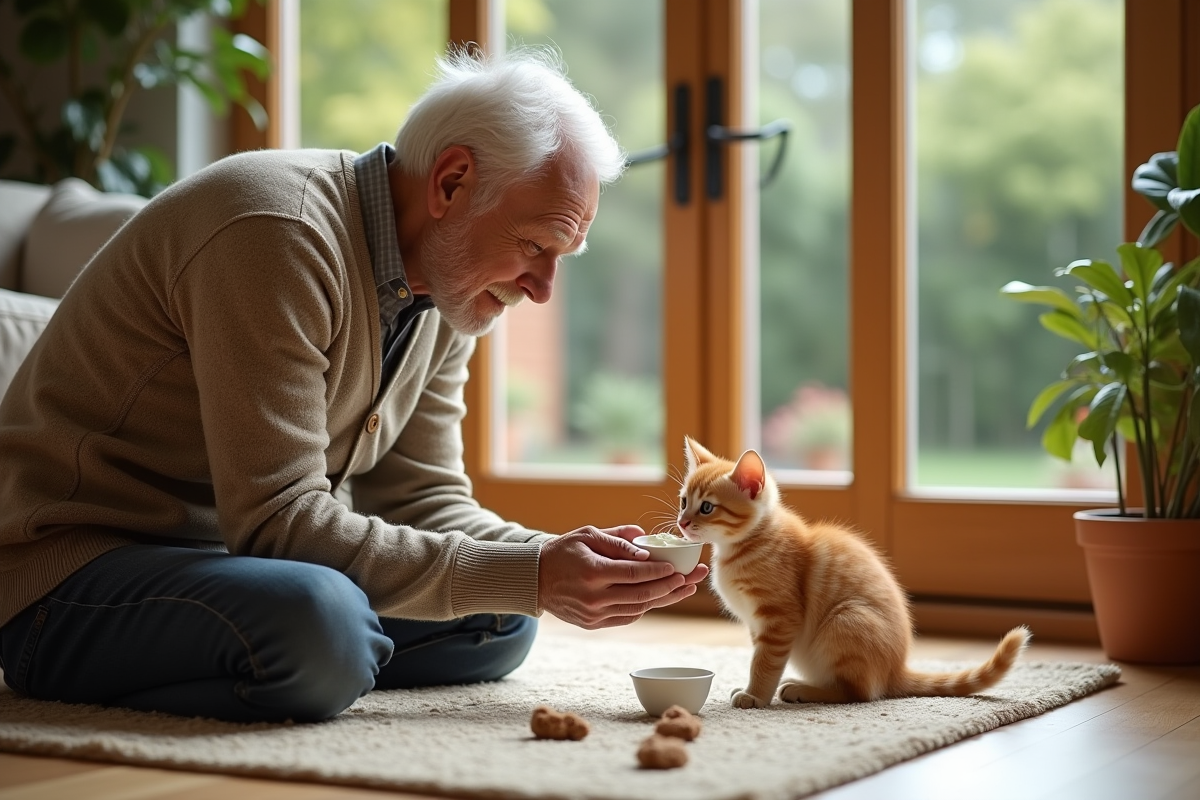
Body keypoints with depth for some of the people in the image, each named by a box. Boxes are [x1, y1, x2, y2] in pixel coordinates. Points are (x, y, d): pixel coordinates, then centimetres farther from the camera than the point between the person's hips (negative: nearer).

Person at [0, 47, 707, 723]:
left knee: (501, 620, 3)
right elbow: (277, 520, -27)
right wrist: (528, 575, -26)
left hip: (237, 552, 9)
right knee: (316, 625, -36)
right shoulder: (280, 235, -25)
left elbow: (421, 497, 6)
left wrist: (563, 562, -13)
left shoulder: (449, 293, 4)